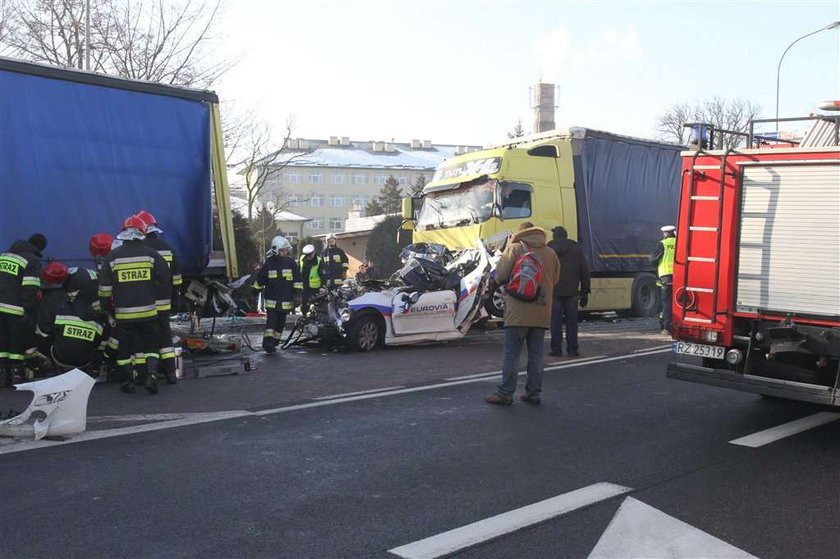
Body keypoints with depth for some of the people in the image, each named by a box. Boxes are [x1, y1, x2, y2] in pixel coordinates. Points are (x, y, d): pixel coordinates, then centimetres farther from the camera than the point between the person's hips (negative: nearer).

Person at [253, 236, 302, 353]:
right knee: (271, 319, -11)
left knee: (281, 321, 10)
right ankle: (267, 341, -17)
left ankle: (275, 340, 23)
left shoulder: (291, 263, 2)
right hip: (272, 298, -2)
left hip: (286, 299, 2)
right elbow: (260, 278, 9)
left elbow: (297, 280, 2)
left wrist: (297, 293, -4)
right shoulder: (269, 263, -1)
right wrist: (255, 290, 12)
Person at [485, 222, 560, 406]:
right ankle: (533, 393, 13)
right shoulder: (551, 253, 10)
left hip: (518, 312, -4)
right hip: (542, 314, 4)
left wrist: (504, 281, 13)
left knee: (511, 354, -1)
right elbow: (555, 279, 15)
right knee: (536, 355, 10)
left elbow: (500, 275, -8)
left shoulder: (515, 248, -3)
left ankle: (505, 393, 1)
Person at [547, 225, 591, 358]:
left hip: (554, 291, -1)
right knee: (571, 321, 6)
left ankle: (556, 349, 1)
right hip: (571, 292, 2)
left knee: (555, 321, 2)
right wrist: (585, 292, 12)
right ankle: (572, 350, 6)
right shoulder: (576, 249, 9)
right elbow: (585, 271, 8)